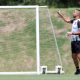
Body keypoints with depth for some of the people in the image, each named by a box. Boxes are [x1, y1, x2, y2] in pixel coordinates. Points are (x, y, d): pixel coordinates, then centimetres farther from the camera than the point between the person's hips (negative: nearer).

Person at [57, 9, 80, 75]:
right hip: (73, 41, 9)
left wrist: (71, 33, -19)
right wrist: (60, 14, 24)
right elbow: (67, 20, 29)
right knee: (74, 56, 11)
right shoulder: (74, 21, 12)